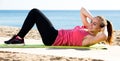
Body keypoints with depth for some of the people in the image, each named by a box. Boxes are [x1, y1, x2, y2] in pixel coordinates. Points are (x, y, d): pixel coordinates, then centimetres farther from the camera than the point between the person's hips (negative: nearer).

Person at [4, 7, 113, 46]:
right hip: (56, 35, 9)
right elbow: (82, 10, 13)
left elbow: (104, 37, -39)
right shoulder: (87, 28, 7)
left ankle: (19, 37, 6)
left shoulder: (91, 39, -19)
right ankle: (19, 37, 17)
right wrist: (93, 18, -2)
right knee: (34, 12, 12)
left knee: (35, 12, -3)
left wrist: (104, 26, -19)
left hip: (53, 39, -9)